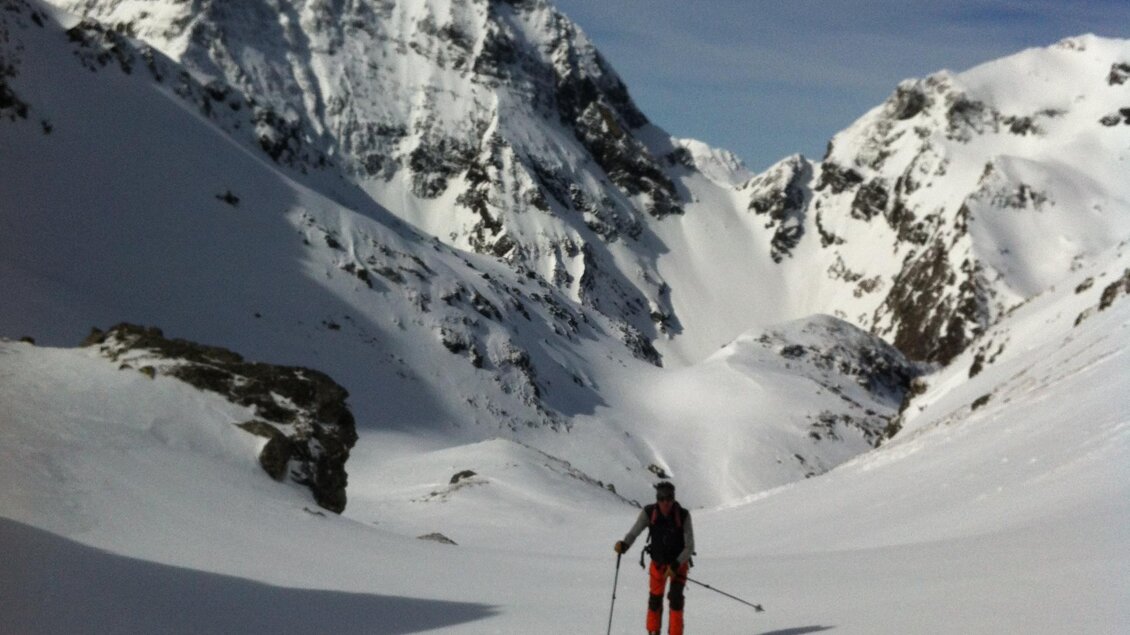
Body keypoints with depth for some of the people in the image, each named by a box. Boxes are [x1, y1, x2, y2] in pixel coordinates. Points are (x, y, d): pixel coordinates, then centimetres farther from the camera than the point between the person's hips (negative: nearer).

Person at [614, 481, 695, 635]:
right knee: (655, 599, 5)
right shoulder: (649, 513, -20)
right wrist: (624, 545, -41)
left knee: (675, 598, -17)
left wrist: (675, 565, -33)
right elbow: (633, 533, -20)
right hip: (658, 562, 2)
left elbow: (689, 547, -22)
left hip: (678, 563, -2)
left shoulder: (683, 516, -24)